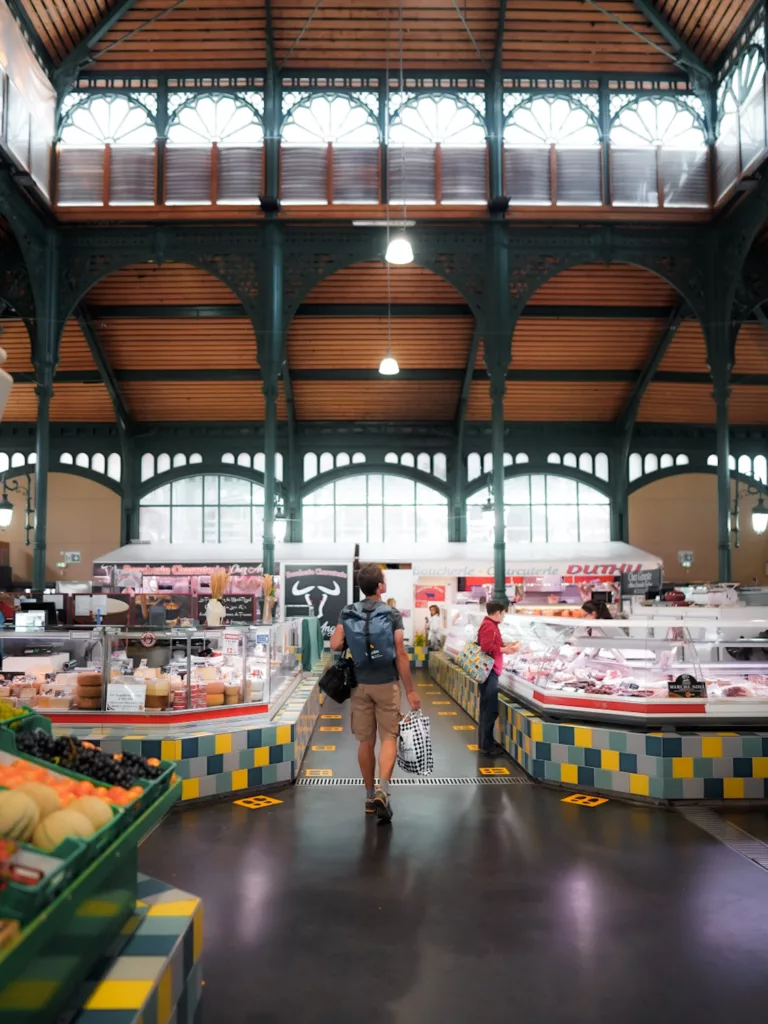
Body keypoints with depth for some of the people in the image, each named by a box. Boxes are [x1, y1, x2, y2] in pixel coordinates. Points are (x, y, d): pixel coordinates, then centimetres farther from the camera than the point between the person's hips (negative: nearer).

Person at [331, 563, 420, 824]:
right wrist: (410, 690, -5)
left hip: (360, 684, 3)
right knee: (389, 737, 4)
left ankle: (370, 795, 20)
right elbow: (400, 654, -10)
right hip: (386, 684, -3)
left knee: (366, 741, 11)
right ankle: (383, 789, -14)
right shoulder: (392, 614, -9)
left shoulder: (347, 613, -1)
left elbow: (335, 645, -7)